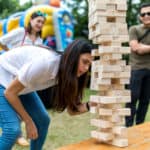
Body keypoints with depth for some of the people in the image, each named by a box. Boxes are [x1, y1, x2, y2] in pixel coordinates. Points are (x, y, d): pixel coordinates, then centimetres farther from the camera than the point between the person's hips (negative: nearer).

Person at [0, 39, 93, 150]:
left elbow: (72, 110, -5)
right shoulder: (45, 63, -35)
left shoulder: (66, 73, -11)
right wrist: (28, 122, -16)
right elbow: (9, 92, -25)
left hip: (19, 85, 8)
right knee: (13, 129, -20)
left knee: (42, 120, 6)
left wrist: (91, 105, -25)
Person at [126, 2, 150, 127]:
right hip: (136, 69, -4)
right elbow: (136, 48, -11)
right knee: (133, 98, -4)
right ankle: (128, 126, 2)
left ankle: (140, 126, 15)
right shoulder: (134, 29, 1)